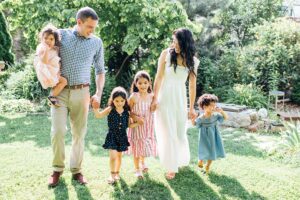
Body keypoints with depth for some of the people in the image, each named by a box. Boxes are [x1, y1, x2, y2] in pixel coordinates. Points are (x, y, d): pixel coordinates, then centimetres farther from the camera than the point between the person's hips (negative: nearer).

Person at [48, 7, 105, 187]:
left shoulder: (97, 42, 5)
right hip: (60, 91, -1)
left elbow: (100, 70, 12)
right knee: (58, 131, -8)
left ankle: (76, 170, 17)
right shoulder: (61, 35, 1)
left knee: (79, 133, 4)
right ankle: (58, 169, 9)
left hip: (81, 92, 1)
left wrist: (98, 94, 0)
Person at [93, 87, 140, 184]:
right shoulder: (110, 110, -10)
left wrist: (138, 123, -6)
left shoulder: (127, 112, -2)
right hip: (112, 135, -3)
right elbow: (98, 115, -17)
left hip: (122, 136, 3)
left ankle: (117, 173, 36)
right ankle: (112, 174, 6)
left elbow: (129, 125, 7)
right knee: (113, 155, -13)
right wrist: (95, 106, -31)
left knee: (119, 155, 16)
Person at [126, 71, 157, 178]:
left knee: (146, 145, 18)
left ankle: (142, 162, 46)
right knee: (137, 146, 4)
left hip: (148, 126, 4)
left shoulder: (151, 96, -5)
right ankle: (137, 168, 22)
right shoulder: (133, 97, -15)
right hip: (136, 125, -4)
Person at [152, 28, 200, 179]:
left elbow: (192, 85, 2)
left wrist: (191, 107, 5)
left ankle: (182, 160, 38)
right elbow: (159, 77, -4)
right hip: (165, 97, -2)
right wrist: (155, 98, -6)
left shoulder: (192, 61, -2)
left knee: (180, 131, 12)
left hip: (180, 99, 2)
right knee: (168, 133, 0)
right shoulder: (166, 54, -7)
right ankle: (171, 167, 12)